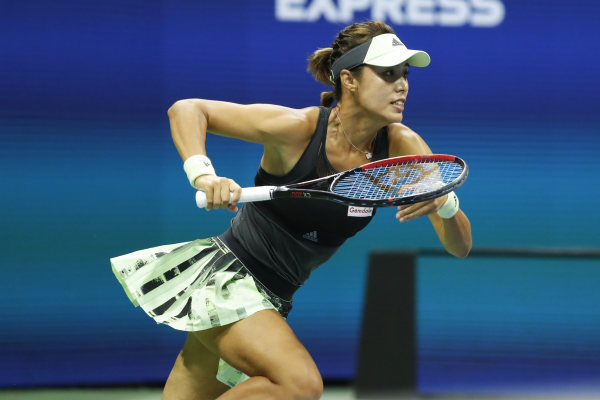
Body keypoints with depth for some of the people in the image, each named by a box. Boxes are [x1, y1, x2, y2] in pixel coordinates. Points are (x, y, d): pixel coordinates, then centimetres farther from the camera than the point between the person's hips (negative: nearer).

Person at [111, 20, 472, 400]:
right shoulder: (297, 129, -19)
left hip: (271, 298, 6)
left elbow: (460, 247, -9)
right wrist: (204, 176, -30)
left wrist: (445, 203, -31)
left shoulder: (401, 146, -7)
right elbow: (186, 109, -12)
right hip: (224, 273, -6)